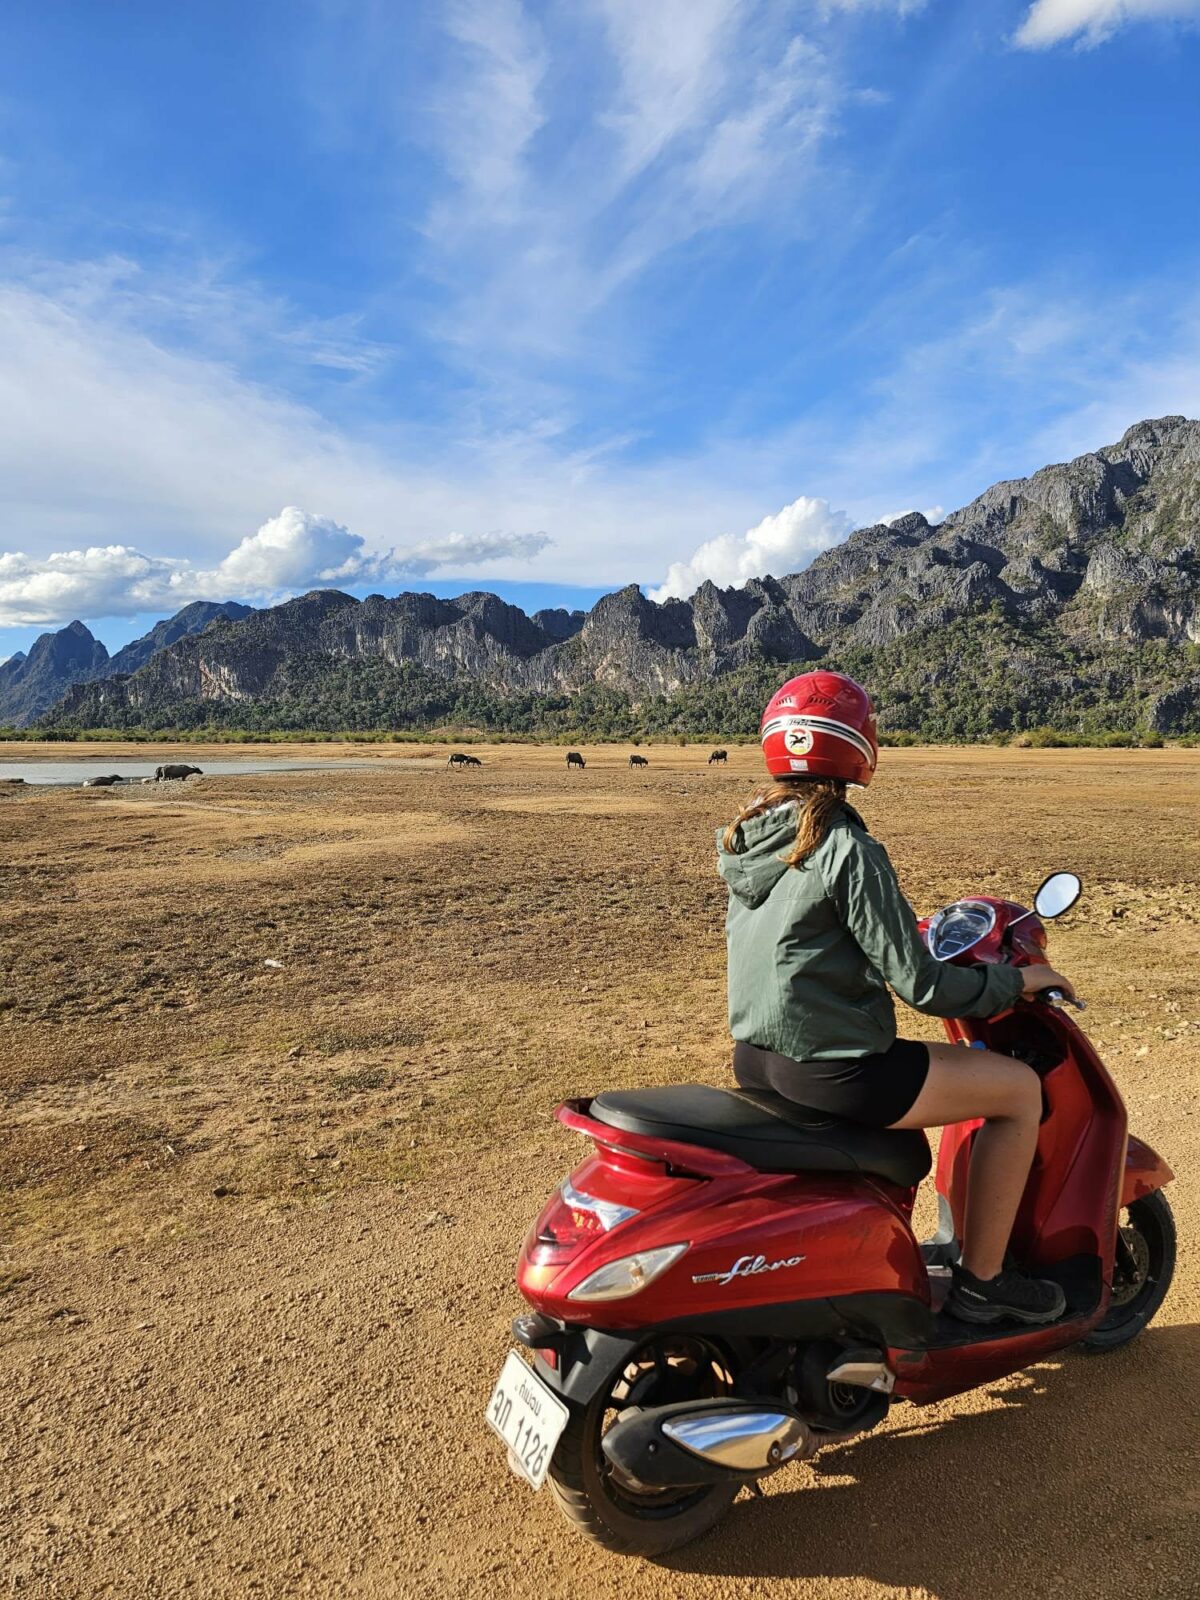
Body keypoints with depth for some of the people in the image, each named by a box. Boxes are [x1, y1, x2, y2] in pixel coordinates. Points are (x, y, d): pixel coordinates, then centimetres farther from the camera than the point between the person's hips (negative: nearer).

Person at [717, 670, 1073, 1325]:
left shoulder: (745, 838, 5)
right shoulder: (847, 850, -19)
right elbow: (918, 983, -17)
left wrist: (904, 936, 27)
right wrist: (1015, 980, 0)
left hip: (755, 1058, 9)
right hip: (831, 1070, -9)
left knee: (893, 1067, 36)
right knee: (1021, 1089, 6)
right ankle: (981, 1282, 17)